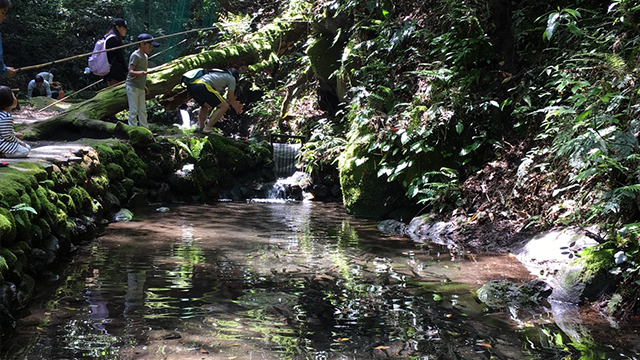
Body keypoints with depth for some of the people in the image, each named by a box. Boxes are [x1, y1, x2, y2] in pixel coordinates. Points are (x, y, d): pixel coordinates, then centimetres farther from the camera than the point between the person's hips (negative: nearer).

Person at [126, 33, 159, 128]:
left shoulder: (145, 56, 14)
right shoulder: (135, 55, -12)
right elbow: (131, 71, -19)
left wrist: (144, 86, 22)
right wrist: (139, 73, -39)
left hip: (141, 88, 9)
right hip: (133, 87, -9)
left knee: (142, 111, 13)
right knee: (133, 111, -6)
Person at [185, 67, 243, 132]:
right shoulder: (231, 78, 18)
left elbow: (216, 98, 40)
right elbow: (231, 98, 16)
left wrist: (234, 103, 47)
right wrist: (236, 108, 36)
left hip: (190, 86, 9)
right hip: (202, 87, -9)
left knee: (205, 105, 34)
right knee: (224, 106, 3)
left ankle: (200, 127, 18)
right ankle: (207, 129, -4)